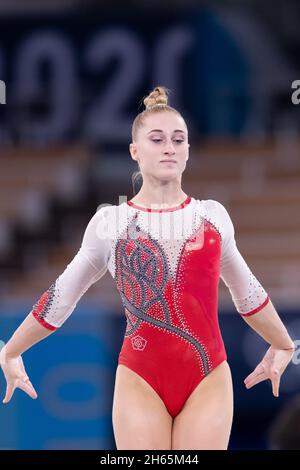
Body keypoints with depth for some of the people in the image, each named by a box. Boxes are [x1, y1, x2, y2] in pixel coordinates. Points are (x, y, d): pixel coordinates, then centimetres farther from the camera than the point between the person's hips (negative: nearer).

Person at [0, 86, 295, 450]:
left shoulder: (213, 216, 9)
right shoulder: (109, 222, 4)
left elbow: (247, 292, 25)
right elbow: (59, 299, 16)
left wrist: (282, 346, 37)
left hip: (208, 379, 1)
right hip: (139, 380, -1)